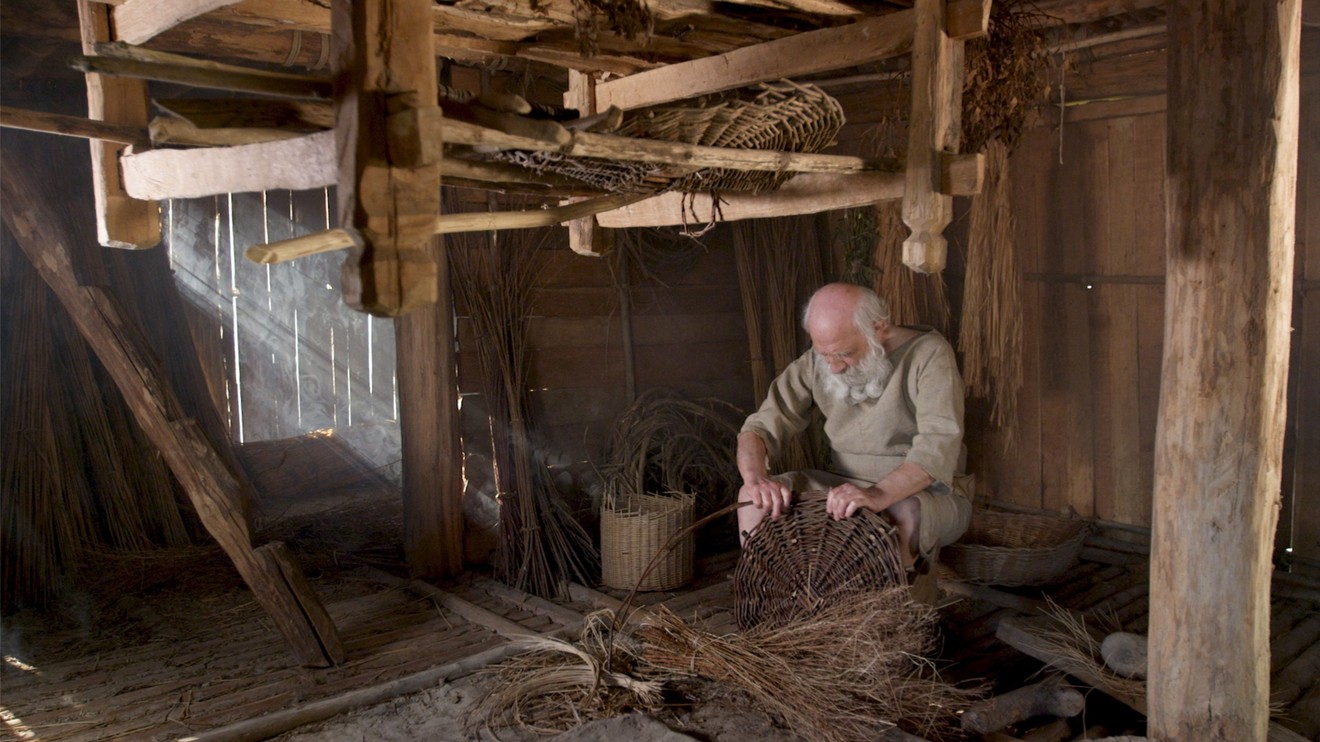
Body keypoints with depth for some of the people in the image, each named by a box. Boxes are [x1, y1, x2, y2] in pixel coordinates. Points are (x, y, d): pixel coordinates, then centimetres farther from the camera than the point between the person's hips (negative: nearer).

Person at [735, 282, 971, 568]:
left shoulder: (929, 354, -15)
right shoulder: (816, 364, -1)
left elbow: (939, 445, -28)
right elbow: (761, 427, -3)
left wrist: (881, 494, -45)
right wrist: (757, 478, -26)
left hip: (927, 493, -4)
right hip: (844, 485, 4)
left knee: (903, 514, -38)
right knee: (754, 496, -16)